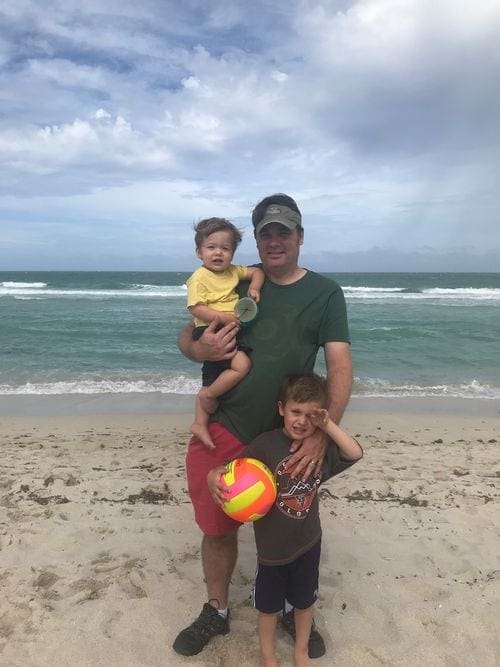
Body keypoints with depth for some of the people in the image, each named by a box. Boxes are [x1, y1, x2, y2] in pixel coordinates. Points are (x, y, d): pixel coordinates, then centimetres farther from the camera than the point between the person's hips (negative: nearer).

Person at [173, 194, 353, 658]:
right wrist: (199, 349, -15)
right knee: (218, 528, 13)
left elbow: (340, 366, -8)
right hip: (223, 431, 1)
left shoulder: (325, 293, 0)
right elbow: (186, 335, 10)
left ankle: (292, 609, 43)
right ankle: (215, 613, 39)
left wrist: (321, 433, -21)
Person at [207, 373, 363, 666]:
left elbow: (355, 453, -8)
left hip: (308, 542, 3)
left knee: (305, 600, 23)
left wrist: (329, 426, -20)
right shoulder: (265, 444, -21)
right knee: (269, 604, 19)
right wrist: (214, 478, -45)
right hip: (272, 544, -3)